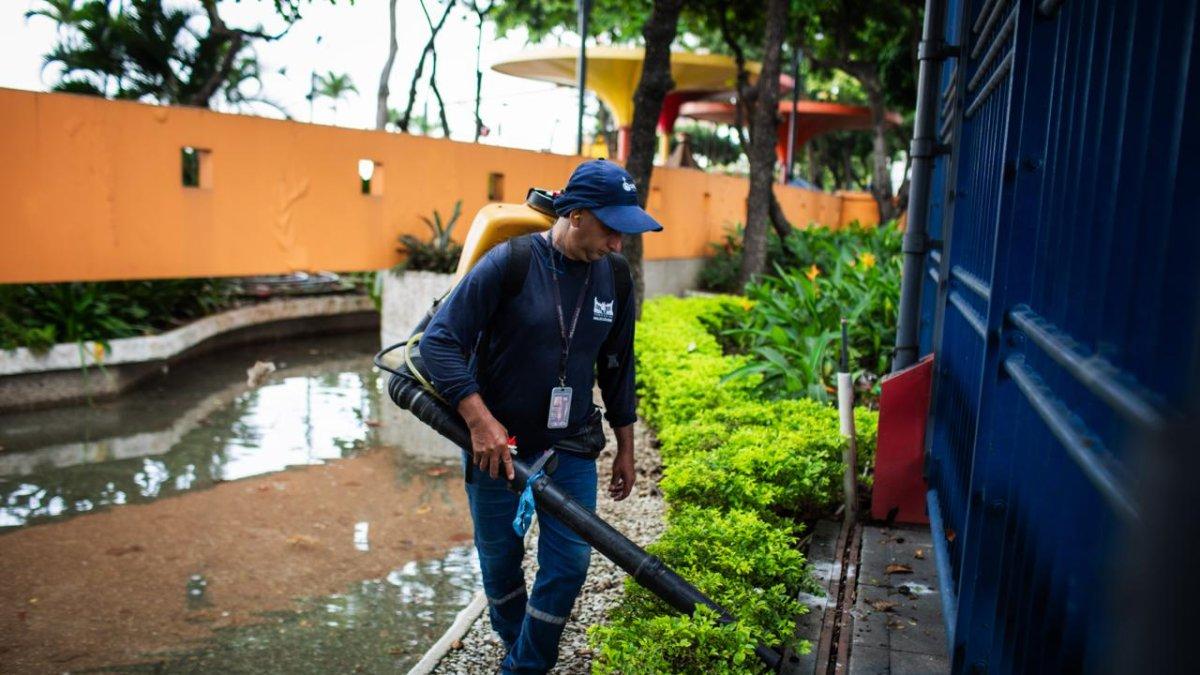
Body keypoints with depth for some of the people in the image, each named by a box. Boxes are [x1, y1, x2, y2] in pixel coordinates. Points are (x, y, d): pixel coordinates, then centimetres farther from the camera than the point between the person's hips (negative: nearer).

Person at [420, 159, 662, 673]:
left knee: (569, 562, 1)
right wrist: (480, 420, -27)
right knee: (500, 559, 14)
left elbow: (617, 366, 9)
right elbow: (438, 341, -19)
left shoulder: (614, 275, -2)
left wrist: (625, 447, 12)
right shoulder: (509, 262, -18)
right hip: (496, 443, -3)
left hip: (570, 447, 4)